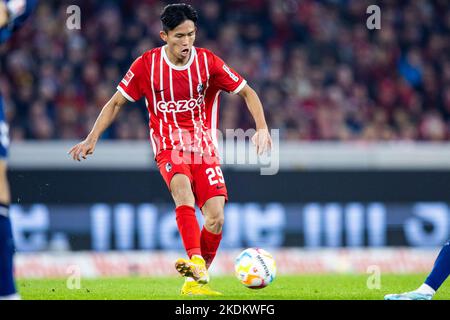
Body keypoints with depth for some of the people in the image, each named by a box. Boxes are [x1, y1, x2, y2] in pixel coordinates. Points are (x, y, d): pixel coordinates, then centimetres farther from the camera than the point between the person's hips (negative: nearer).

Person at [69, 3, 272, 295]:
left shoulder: (208, 62, -4)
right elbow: (116, 102, 5)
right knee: (183, 187, -34)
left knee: (216, 219, -13)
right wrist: (92, 139, -3)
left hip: (205, 148, 2)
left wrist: (262, 128, -11)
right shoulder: (147, 65, -5)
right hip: (169, 148, -1)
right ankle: (196, 262, -48)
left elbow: (247, 93, 3)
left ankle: (195, 281, 8)